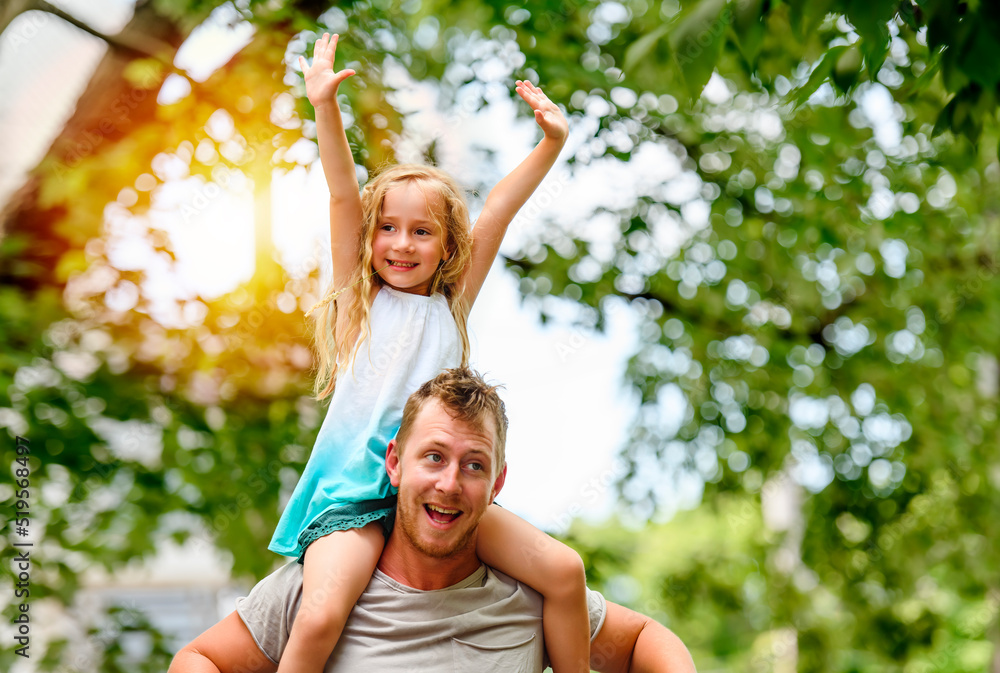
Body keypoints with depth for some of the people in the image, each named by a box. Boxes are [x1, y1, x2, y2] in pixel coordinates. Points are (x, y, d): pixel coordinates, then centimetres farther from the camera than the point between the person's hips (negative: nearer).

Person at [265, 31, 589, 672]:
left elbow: (499, 210, 10)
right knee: (320, 619, -26)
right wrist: (325, 107, -10)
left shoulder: (451, 306, 15)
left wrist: (551, 143, 2)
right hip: (353, 491, -2)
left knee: (565, 569, -13)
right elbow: (344, 196, 0)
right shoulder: (358, 297, 11)